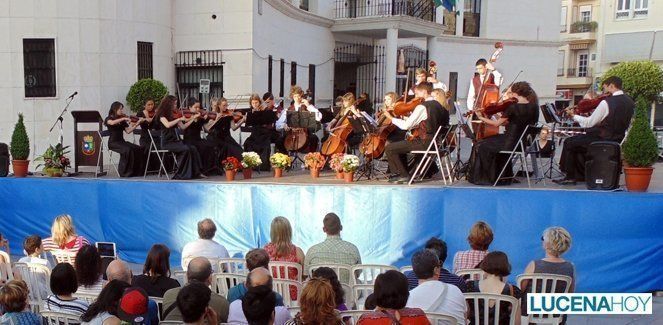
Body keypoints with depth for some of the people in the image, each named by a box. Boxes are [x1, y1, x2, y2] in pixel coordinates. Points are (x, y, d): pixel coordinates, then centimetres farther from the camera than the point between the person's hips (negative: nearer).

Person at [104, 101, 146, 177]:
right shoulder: (109, 119, 0)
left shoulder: (122, 121, 15)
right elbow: (112, 123, -26)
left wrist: (137, 123, -7)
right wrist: (124, 118, -29)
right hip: (113, 142, -6)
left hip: (122, 141, 6)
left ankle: (137, 171, -10)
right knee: (127, 150, -34)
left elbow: (128, 131, 3)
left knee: (139, 149, -17)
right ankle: (125, 173, -23)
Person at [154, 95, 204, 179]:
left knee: (193, 149, -15)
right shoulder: (162, 115, -5)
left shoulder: (173, 115, 15)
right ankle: (181, 174, -19)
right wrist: (179, 119, -20)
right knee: (186, 149, -27)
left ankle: (196, 172, -15)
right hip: (167, 143, -7)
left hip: (176, 141, 7)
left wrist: (193, 118, 11)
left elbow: (183, 127, 13)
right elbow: (167, 125, -25)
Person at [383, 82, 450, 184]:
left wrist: (391, 118, -5)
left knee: (389, 148, -4)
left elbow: (406, 125, -19)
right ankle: (405, 171, 25)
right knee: (400, 145, 28)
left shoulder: (422, 107, -17)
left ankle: (404, 175, 1)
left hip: (424, 142, -9)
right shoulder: (438, 105, 10)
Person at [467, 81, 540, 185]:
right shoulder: (534, 107, -1)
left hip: (512, 143, -7)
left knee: (480, 147, 12)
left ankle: (481, 177, 21)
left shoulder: (513, 107, -18)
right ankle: (504, 176, 36)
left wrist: (481, 117, 5)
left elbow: (497, 124, -8)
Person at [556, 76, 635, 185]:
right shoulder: (630, 102, 2)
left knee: (569, 143, 9)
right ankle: (580, 175, 26)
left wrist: (574, 116, 0)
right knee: (578, 142, 26)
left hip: (601, 139, -8)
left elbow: (589, 123, -14)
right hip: (617, 139, 8)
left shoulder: (606, 102, -20)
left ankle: (570, 176, 15)